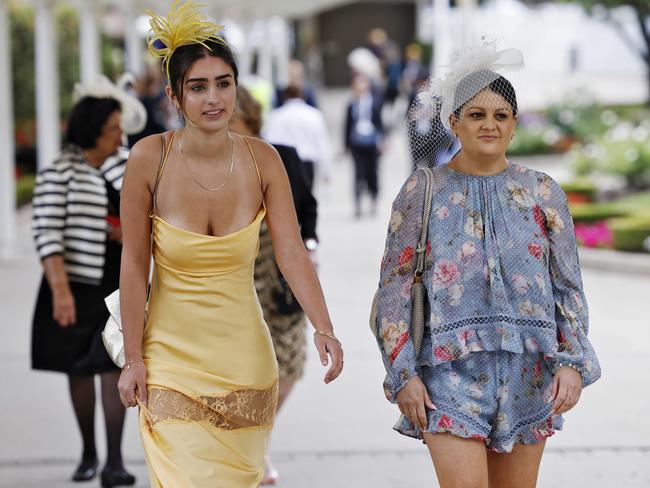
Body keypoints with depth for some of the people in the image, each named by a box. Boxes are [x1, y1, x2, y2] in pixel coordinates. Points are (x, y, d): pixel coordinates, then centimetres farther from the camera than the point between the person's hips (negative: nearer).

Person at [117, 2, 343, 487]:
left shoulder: (261, 159, -6)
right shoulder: (150, 159, -12)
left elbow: (292, 252, -10)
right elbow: (134, 267, -7)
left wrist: (324, 329, -24)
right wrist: (133, 359, -5)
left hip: (244, 352, 2)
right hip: (173, 352, -2)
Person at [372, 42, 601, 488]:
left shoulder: (542, 192, 6)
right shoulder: (423, 191, 2)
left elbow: (569, 286, 7)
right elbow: (394, 288, 2)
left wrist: (573, 361, -5)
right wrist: (403, 374, -6)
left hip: (527, 370, 2)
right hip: (451, 368, -2)